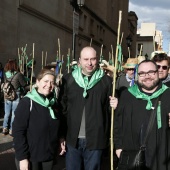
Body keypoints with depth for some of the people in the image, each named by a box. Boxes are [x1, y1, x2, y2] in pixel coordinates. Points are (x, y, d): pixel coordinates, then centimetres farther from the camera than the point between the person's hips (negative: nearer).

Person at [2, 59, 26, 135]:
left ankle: (5, 128, 22)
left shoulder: (5, 75, -2)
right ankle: (11, 130, 13)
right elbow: (24, 85, -6)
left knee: (7, 113, 16)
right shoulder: (19, 75, -15)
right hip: (16, 95, -4)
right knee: (14, 114, 7)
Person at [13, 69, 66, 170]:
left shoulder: (54, 102, 4)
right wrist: (22, 157, -18)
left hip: (49, 156, 6)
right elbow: (18, 131, -16)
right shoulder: (27, 102, -14)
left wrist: (61, 140, 3)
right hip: (30, 157, -5)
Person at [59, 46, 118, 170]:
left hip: (96, 139, -1)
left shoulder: (106, 81, 0)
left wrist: (113, 105, -15)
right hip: (73, 139, 1)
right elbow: (62, 107, 3)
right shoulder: (68, 79, 2)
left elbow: (109, 109, 7)